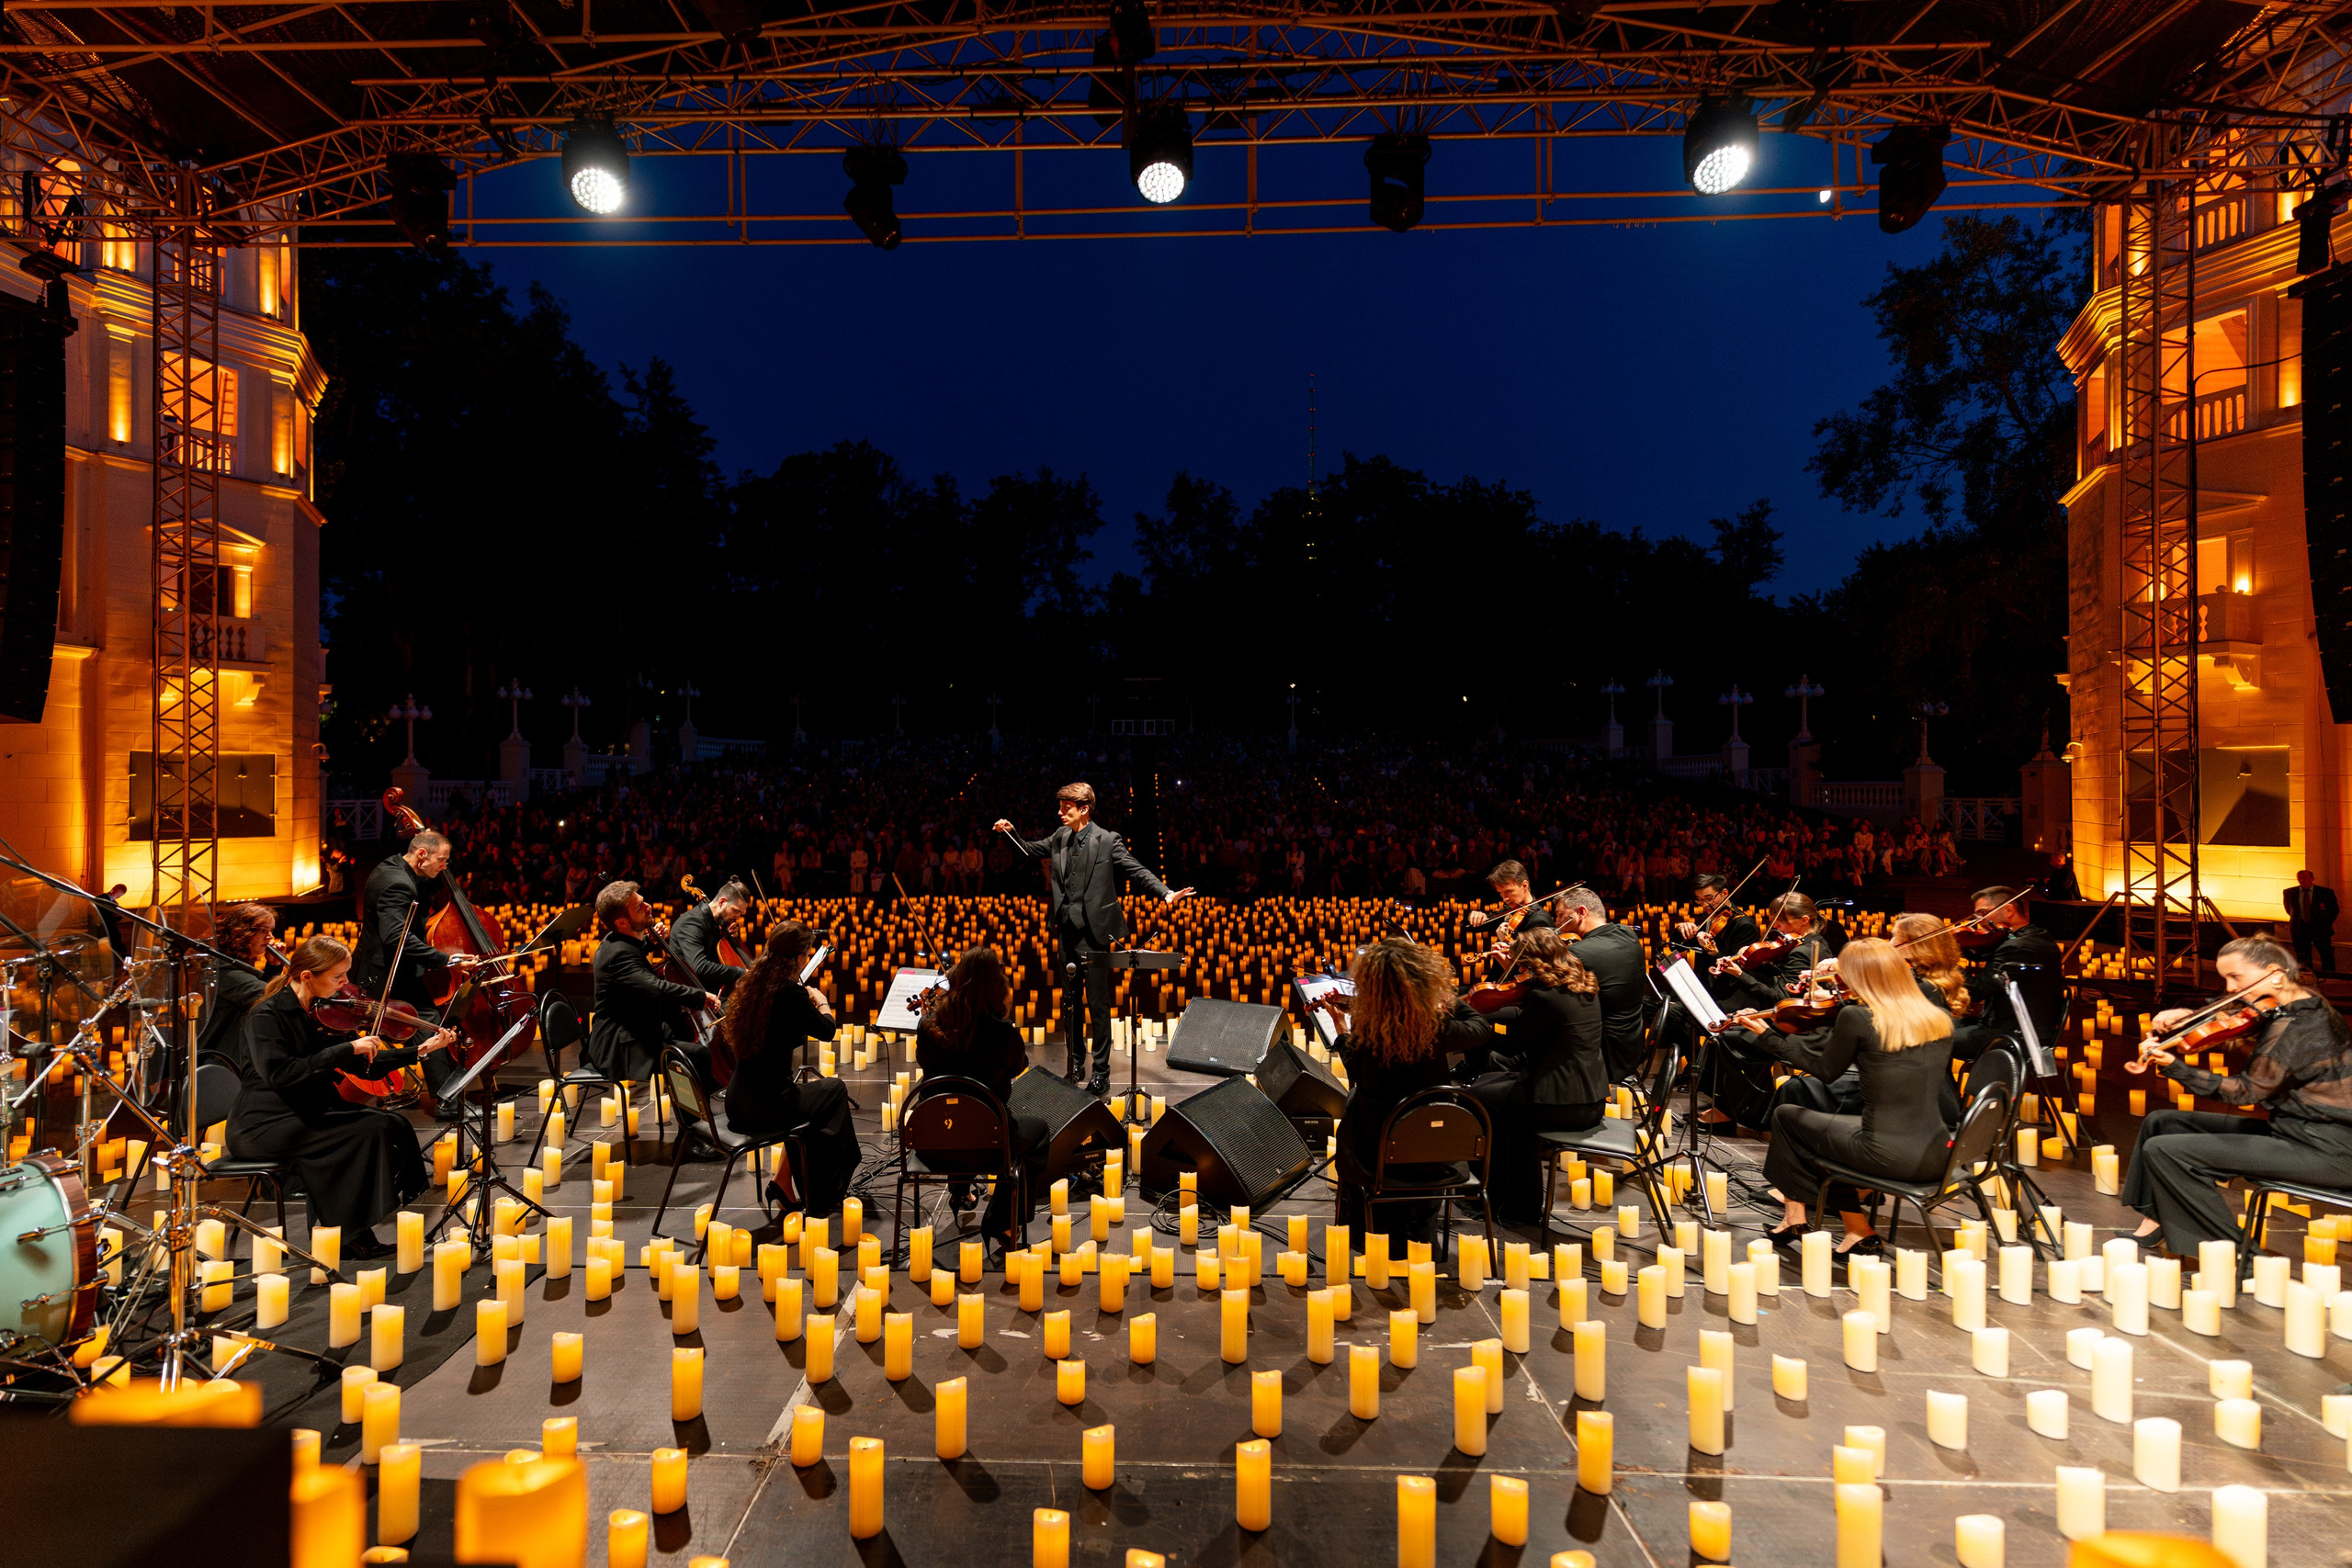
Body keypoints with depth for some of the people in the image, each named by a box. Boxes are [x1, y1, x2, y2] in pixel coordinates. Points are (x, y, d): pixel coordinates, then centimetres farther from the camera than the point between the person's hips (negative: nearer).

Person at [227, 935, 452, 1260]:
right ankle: (351, 1237, -10)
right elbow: (279, 1074, -29)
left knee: (396, 1125, -10)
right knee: (370, 1131, -23)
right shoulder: (267, 1016, -14)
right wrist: (348, 1048, -31)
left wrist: (419, 1050, -2)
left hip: (310, 1112, 8)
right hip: (264, 1125, -8)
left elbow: (363, 1066, 8)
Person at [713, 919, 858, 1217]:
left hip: (737, 1103, 7)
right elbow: (826, 1031, -2)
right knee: (835, 1089, 19)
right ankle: (823, 1197, 31)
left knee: (809, 1091, 28)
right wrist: (822, 1002, 15)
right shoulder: (792, 993, -19)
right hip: (767, 1106, -7)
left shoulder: (750, 982, 3)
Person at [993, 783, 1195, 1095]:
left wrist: (1166, 893, -25)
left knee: (1098, 1005, -1)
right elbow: (1031, 850, 21)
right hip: (1067, 932, 6)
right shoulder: (1060, 837, 8)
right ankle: (1076, 1064, 30)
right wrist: (1010, 832, 5)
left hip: (1094, 932, -6)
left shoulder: (1108, 841, -9)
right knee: (1070, 1003, 16)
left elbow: (1137, 871, -12)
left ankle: (1101, 1071, 9)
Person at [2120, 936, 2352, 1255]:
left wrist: (2173, 1065, -26)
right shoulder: (2305, 1002, 7)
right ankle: (2154, 1223, 13)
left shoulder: (2292, 1025, -23)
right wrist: (2186, 1016, -3)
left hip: (2323, 1151, -10)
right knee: (2160, 1122, 10)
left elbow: (2245, 1090, -20)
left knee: (2163, 1150, -16)